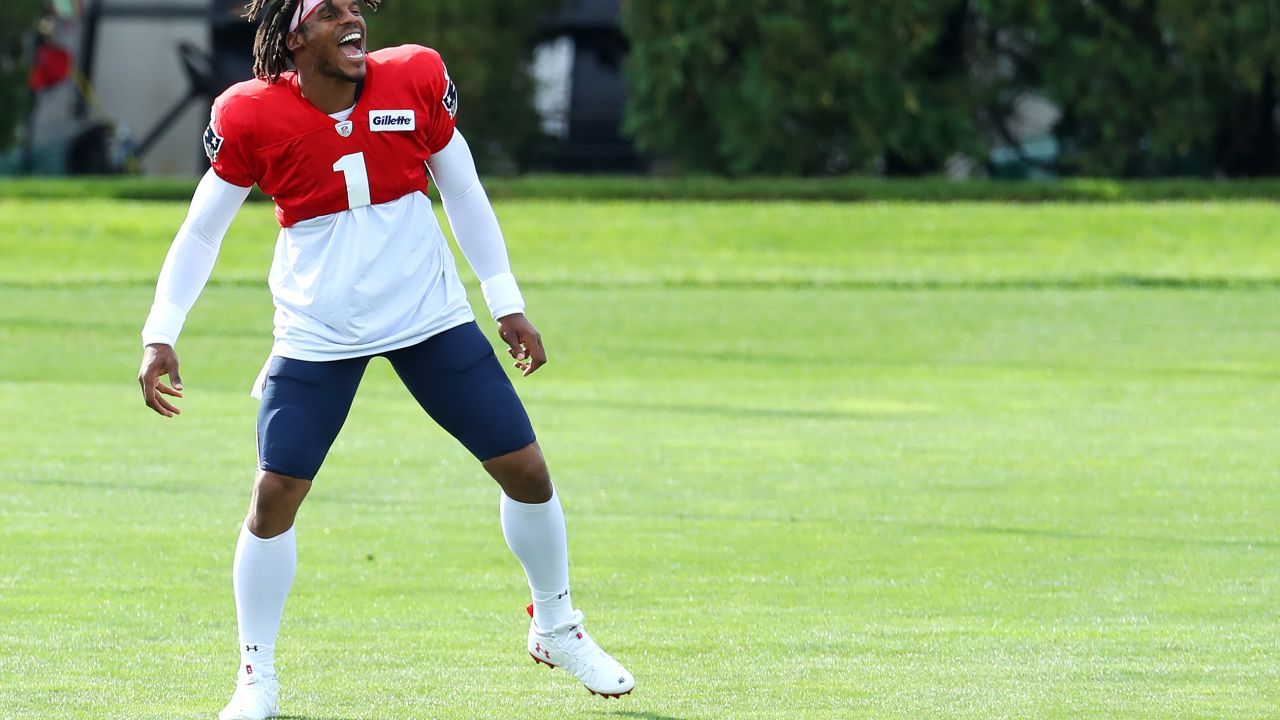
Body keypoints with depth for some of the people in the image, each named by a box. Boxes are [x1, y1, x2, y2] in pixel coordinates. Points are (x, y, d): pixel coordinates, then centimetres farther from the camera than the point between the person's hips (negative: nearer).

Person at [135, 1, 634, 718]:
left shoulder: (416, 79, -8)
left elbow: (463, 193, 5)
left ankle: (557, 628, 27)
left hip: (432, 319, 2)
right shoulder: (253, 117, -13)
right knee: (275, 493, -11)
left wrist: (508, 303, 7)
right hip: (315, 333, -2)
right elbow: (201, 230, -2)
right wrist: (161, 336, -8)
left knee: (524, 466, 1)